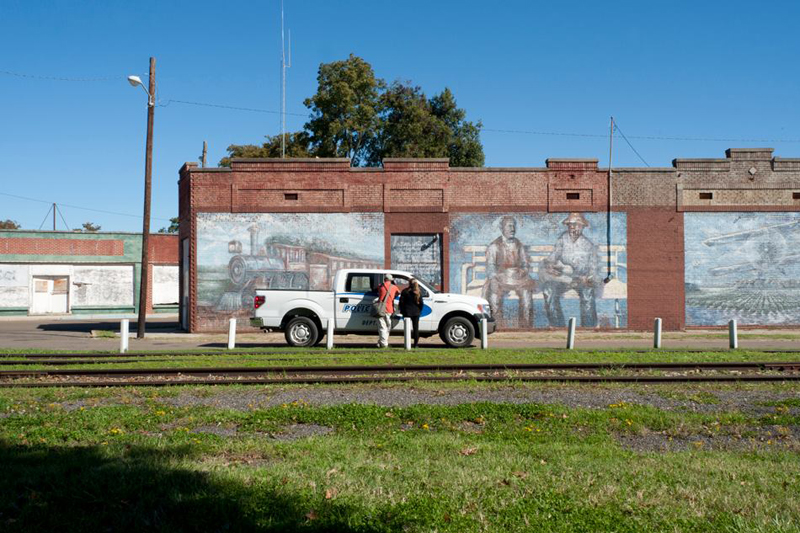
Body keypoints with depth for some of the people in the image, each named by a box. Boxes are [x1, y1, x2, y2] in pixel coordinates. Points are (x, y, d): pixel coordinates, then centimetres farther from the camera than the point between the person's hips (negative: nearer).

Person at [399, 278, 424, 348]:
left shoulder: (405, 291, -6)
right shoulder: (419, 292, 1)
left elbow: (401, 302, -5)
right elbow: (421, 303, 4)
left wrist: (401, 310, 5)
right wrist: (420, 311, 15)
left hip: (407, 312, -2)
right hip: (416, 312, 2)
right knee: (416, 328, 7)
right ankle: (416, 344, 4)